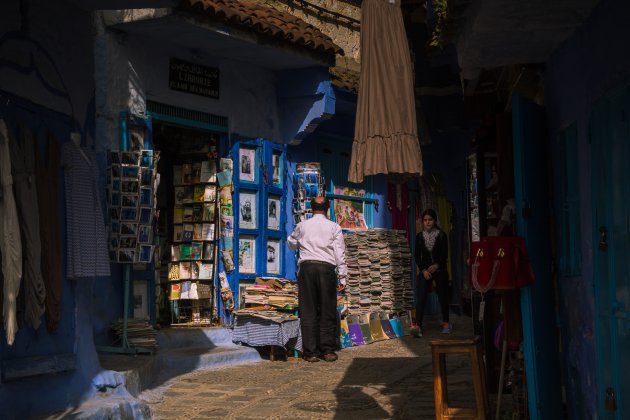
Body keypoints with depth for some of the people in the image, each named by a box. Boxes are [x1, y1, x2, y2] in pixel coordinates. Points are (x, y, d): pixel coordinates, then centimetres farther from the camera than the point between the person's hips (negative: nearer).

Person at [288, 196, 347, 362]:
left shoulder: (302, 226, 10)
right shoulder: (334, 227, 6)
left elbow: (292, 245, 27)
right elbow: (340, 253, 3)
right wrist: (342, 277, 5)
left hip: (306, 267, 1)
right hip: (326, 268, -1)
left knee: (308, 311, 2)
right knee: (327, 311, 4)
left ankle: (311, 352, 2)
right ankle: (328, 350, 4)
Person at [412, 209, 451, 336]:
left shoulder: (441, 235, -2)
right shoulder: (419, 236, 4)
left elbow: (445, 255, -4)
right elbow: (417, 256, 3)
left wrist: (436, 265, -20)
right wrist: (423, 270, -9)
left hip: (440, 270, -1)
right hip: (425, 271, 1)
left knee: (443, 296, 7)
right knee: (421, 297, -12)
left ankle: (446, 323, 25)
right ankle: (417, 326, -21)